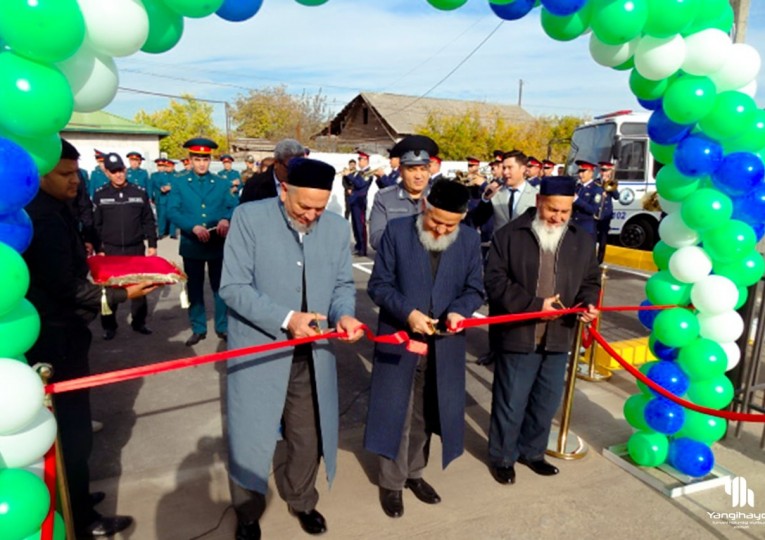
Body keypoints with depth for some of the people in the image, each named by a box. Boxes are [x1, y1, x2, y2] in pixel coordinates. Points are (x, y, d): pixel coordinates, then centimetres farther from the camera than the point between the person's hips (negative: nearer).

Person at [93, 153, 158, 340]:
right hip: (110, 250, 0)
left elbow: (148, 221, 4)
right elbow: (95, 225, 1)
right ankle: (109, 326, 20)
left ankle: (139, 322, 24)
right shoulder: (100, 195, -1)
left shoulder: (140, 193, 1)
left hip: (136, 249, 1)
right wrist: (99, 249, -3)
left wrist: (152, 245, 0)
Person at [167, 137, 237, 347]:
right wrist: (193, 227, -23)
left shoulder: (222, 183, 6)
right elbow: (172, 212, -8)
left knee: (221, 287, 8)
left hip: (218, 245, 0)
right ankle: (198, 329, 24)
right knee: (194, 289, 10)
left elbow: (234, 207, -1)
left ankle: (223, 327, 22)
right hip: (191, 245, 0)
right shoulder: (179, 183, 2)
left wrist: (226, 219, -23)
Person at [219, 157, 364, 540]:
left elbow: (343, 284, 6)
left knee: (309, 436, 18)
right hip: (258, 351, -3)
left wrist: (344, 314, -16)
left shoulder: (338, 227, 0)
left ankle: (301, 500, 47)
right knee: (250, 436, 12)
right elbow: (233, 286, -16)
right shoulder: (249, 217, -12)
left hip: (312, 354, 4)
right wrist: (285, 319, -26)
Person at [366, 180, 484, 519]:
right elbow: (378, 284, -9)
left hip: (442, 345, 3)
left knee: (425, 415, 19)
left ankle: (414, 473, 41)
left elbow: (475, 289, 2)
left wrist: (459, 311, -19)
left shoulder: (470, 240, -1)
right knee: (396, 415, 10)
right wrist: (408, 312, -23)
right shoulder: (397, 231, -9)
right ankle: (391, 483, 30)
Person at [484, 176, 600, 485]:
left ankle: (531, 451, 40)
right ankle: (502, 457, 29)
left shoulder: (582, 242, 8)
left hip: (558, 338, 5)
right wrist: (534, 305, -19)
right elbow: (495, 281, -12)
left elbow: (590, 281, 16)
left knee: (546, 402, 18)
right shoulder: (509, 236, -7)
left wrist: (588, 302, -7)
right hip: (518, 335, -4)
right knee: (510, 403, 7)